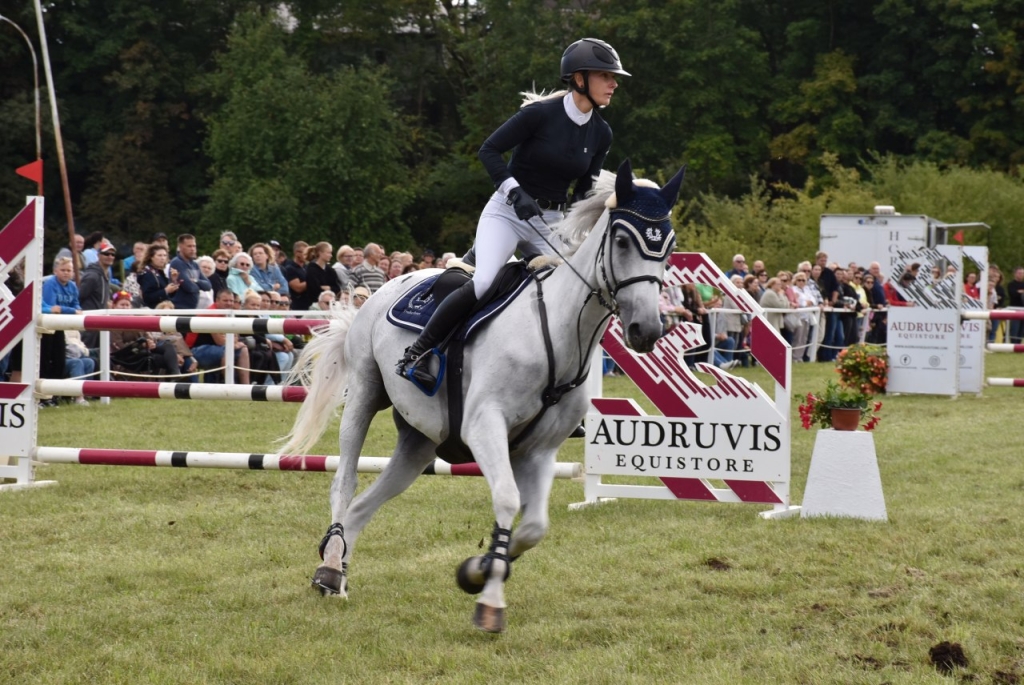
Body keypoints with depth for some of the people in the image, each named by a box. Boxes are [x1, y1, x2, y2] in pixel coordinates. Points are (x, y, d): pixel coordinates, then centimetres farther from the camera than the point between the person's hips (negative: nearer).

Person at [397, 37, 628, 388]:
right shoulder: (540, 114, -14)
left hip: (554, 223, 6)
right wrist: (514, 191, -25)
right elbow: (489, 151, -13)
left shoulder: (600, 134, 3)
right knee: (483, 282, -26)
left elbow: (585, 191, 12)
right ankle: (416, 354, -16)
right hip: (508, 211, -6)